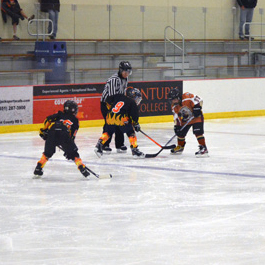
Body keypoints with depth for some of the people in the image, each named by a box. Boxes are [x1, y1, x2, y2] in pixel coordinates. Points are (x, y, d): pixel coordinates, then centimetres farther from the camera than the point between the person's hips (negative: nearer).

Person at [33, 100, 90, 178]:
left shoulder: (60, 114, 33)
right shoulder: (75, 120, 28)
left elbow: (48, 119, 16)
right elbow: (72, 136, 20)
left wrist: (44, 130, 24)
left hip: (51, 133, 2)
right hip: (64, 134, -2)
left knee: (47, 153, 21)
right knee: (74, 154, 10)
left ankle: (38, 168, 17)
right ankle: (82, 168, 0)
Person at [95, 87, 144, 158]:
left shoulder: (118, 97, 23)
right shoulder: (132, 103, 9)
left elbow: (108, 100, 23)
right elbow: (134, 115, 4)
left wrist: (111, 109, 35)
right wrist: (136, 124, 18)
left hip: (110, 117, 5)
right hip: (121, 118, -5)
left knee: (107, 132, 23)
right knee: (131, 133, 7)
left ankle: (99, 145, 9)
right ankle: (134, 150, 1)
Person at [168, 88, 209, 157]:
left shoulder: (187, 97, -25)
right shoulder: (174, 107, -4)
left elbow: (198, 100, -26)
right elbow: (176, 117, -1)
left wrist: (197, 107, -35)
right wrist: (176, 125, -9)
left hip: (196, 117, -7)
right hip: (185, 120, 7)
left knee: (198, 132, -21)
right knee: (180, 133, 9)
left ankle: (203, 149, -21)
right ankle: (180, 147, 35)